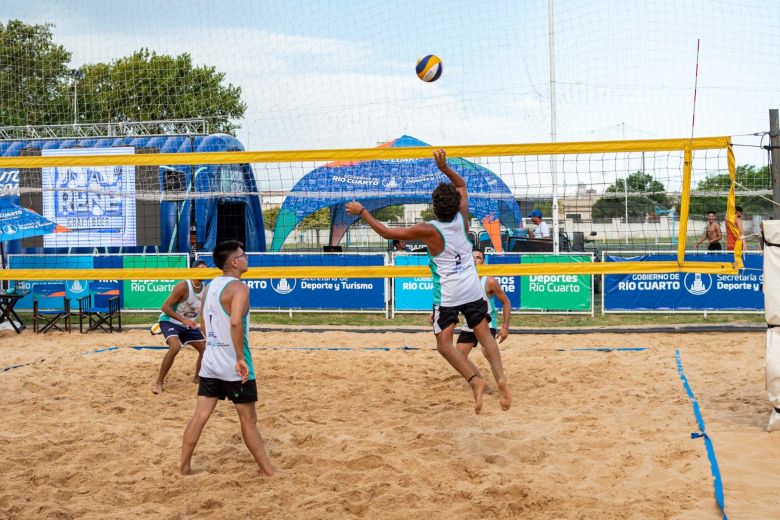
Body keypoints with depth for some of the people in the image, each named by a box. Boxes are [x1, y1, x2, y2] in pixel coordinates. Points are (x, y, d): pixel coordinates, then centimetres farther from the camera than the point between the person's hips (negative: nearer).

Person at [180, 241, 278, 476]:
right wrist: (241, 358, -26)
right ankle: (267, 470, 14)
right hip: (234, 367, -7)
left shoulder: (210, 286, 11)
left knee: (200, 415, 10)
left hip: (210, 362, 7)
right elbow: (236, 322, -31)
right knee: (248, 420, 3)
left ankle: (184, 467, 14)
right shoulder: (238, 287, -15)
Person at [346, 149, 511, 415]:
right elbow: (462, 185, 14)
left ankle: (475, 379, -20)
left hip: (447, 294, -5)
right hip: (473, 290, 5)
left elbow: (386, 232, -11)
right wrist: (444, 167, 1)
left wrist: (361, 211, -2)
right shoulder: (461, 218, -6)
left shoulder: (428, 230, -18)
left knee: (444, 343, 0)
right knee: (484, 335, 9)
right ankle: (500, 378, -11)